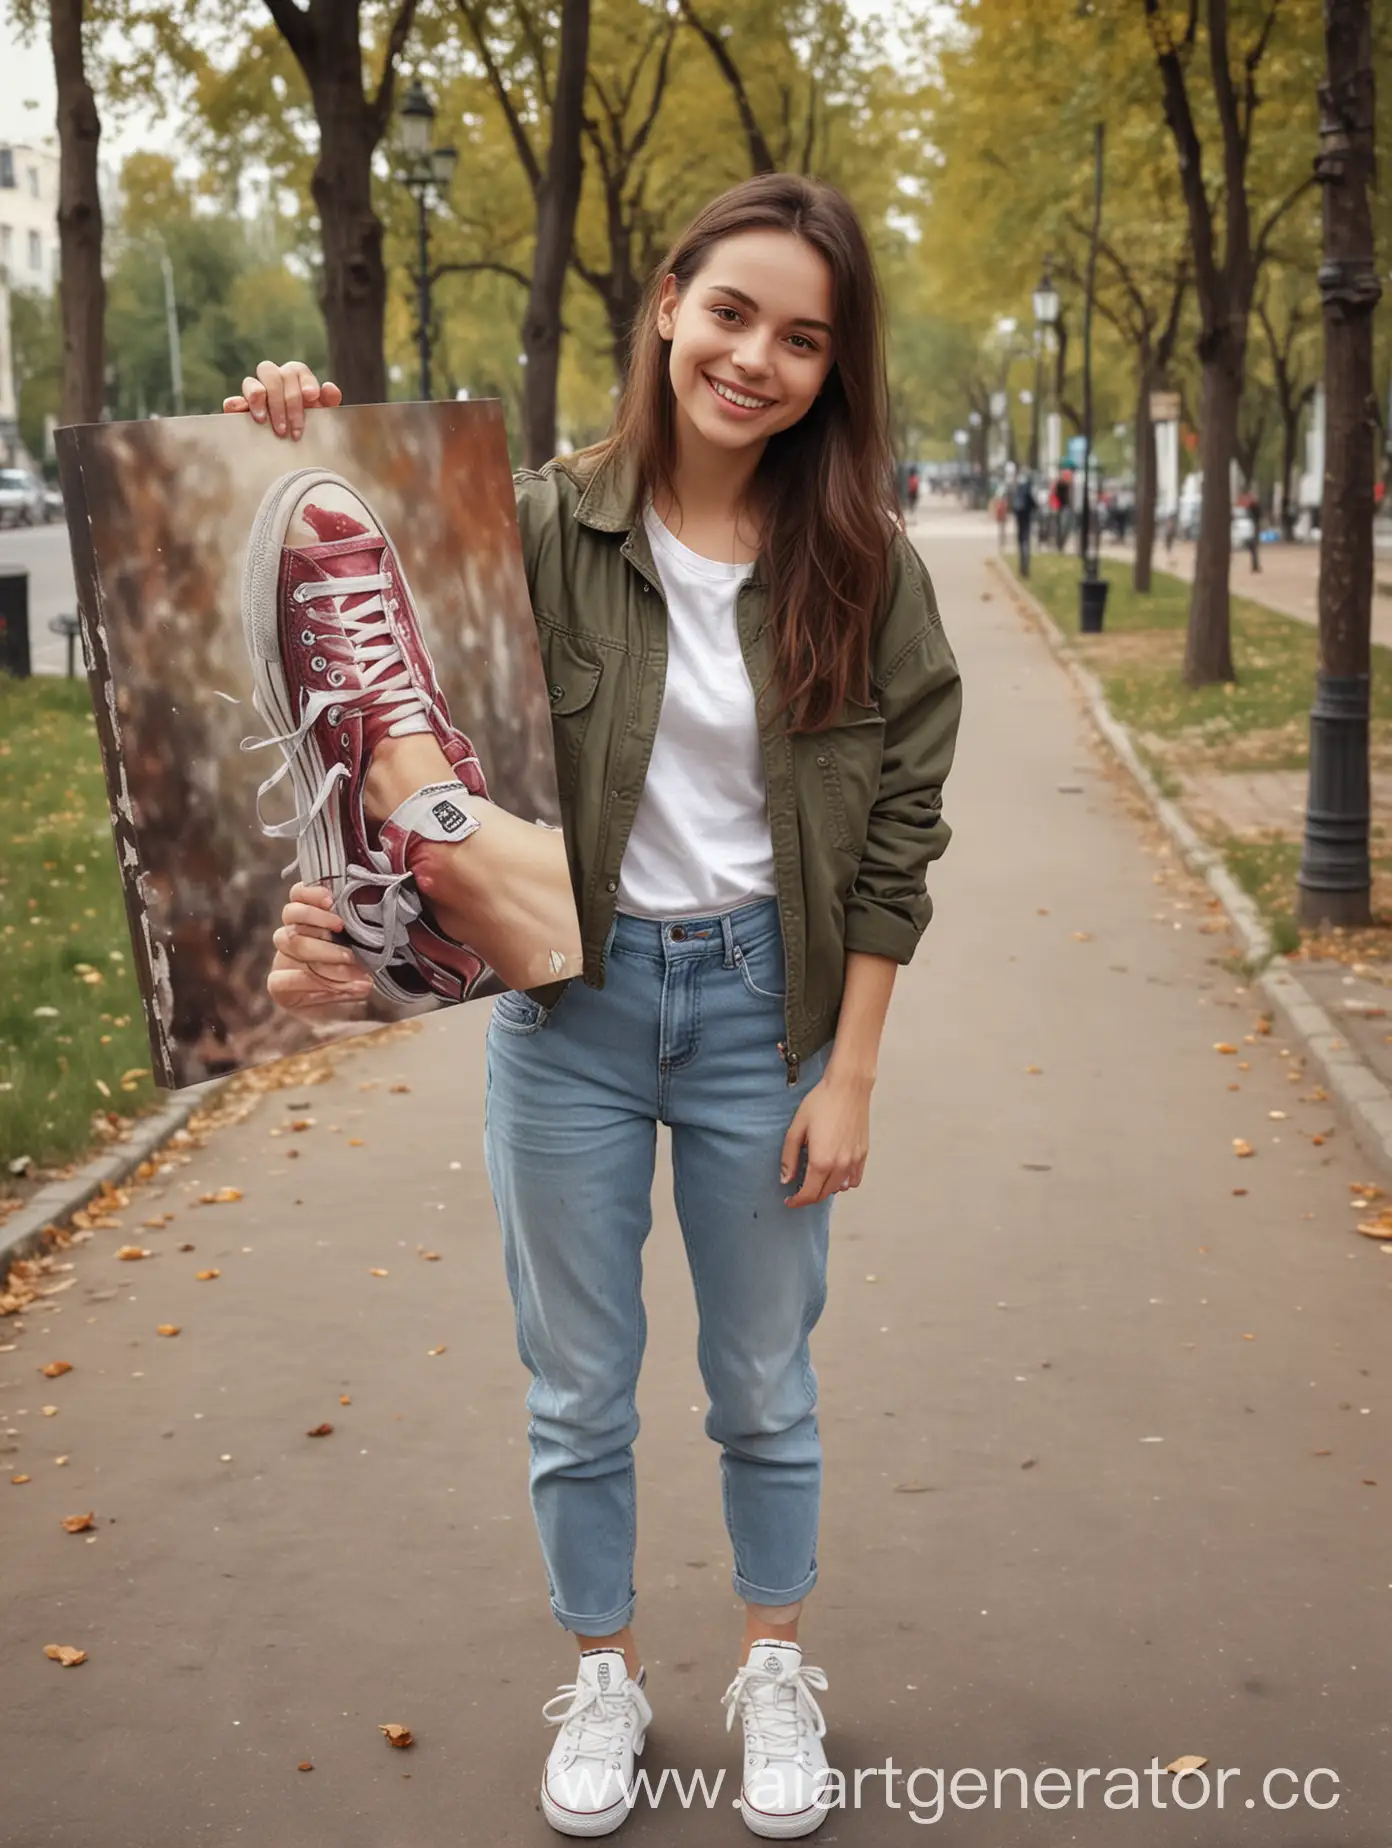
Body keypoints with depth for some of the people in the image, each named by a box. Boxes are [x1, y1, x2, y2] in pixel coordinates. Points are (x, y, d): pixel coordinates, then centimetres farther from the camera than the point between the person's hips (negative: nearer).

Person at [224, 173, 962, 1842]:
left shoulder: (860, 567, -6)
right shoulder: (546, 525, -9)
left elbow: (895, 830, -3)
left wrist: (849, 1072, -5)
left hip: (763, 1005, 0)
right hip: (569, 1005, 0)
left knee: (762, 1385, 16)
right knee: (577, 1391, 14)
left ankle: (774, 1666, 40)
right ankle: (604, 1673, 38)